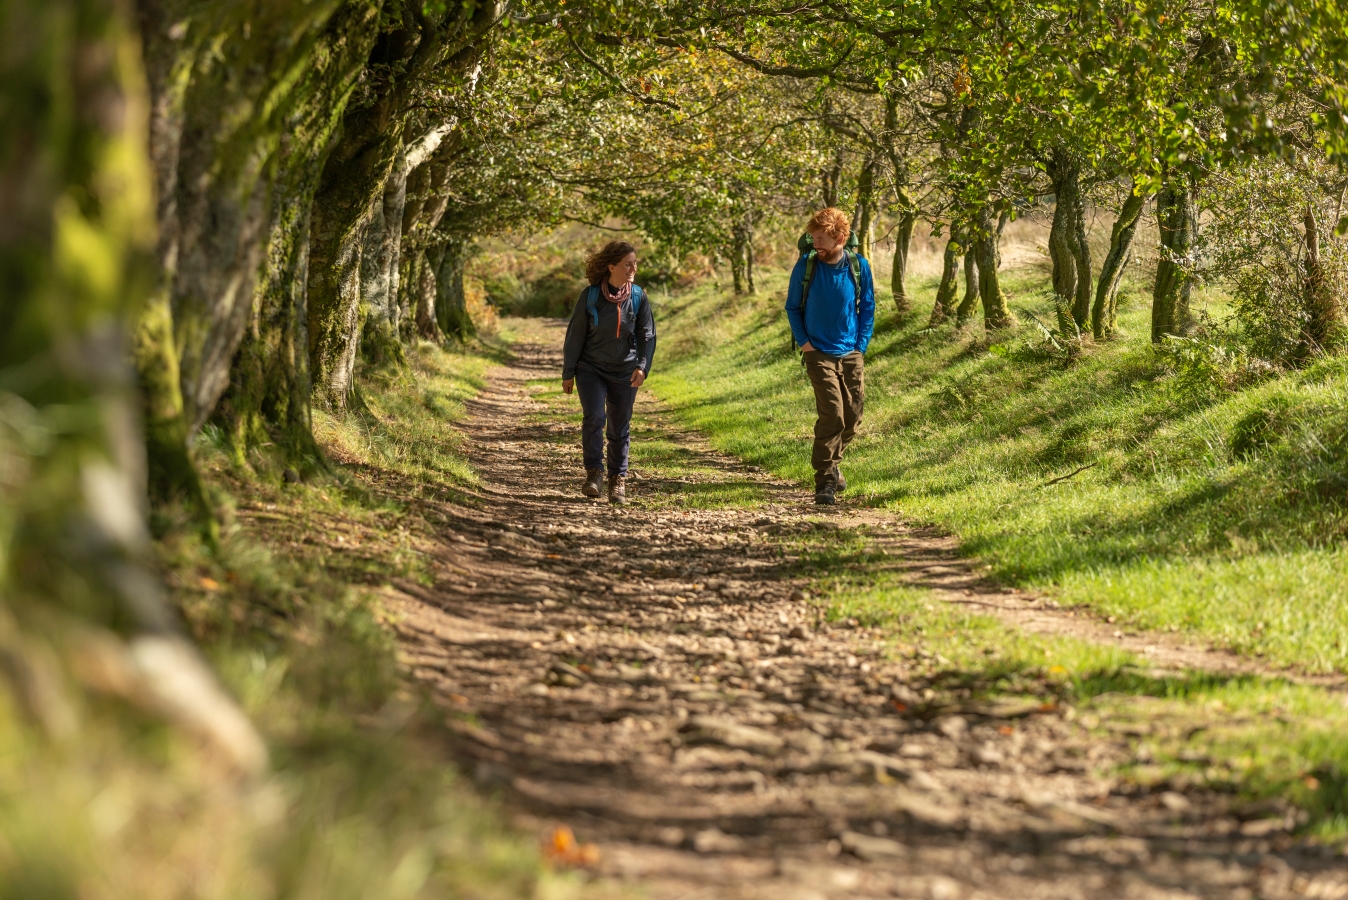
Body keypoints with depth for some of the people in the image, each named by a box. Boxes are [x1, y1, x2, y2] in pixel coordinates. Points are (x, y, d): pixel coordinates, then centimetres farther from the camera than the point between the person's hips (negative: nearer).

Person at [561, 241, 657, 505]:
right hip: (591, 369, -2)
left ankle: (618, 480, 19)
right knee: (594, 416, -20)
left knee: (620, 428, 7)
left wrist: (643, 365, -17)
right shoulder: (590, 296, -10)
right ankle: (594, 472, -9)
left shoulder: (638, 297, -5)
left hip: (624, 372, 2)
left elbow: (647, 335, -1)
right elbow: (575, 335, -4)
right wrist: (568, 373, -1)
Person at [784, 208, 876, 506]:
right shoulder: (806, 266, -4)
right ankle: (825, 482, -13)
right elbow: (792, 307, 7)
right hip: (819, 353, -3)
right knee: (831, 413, -16)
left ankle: (832, 462, 33)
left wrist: (861, 346, 1)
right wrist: (803, 342, -4)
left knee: (852, 415, 6)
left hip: (851, 354, 3)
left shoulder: (859, 267, -1)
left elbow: (868, 309, 9)